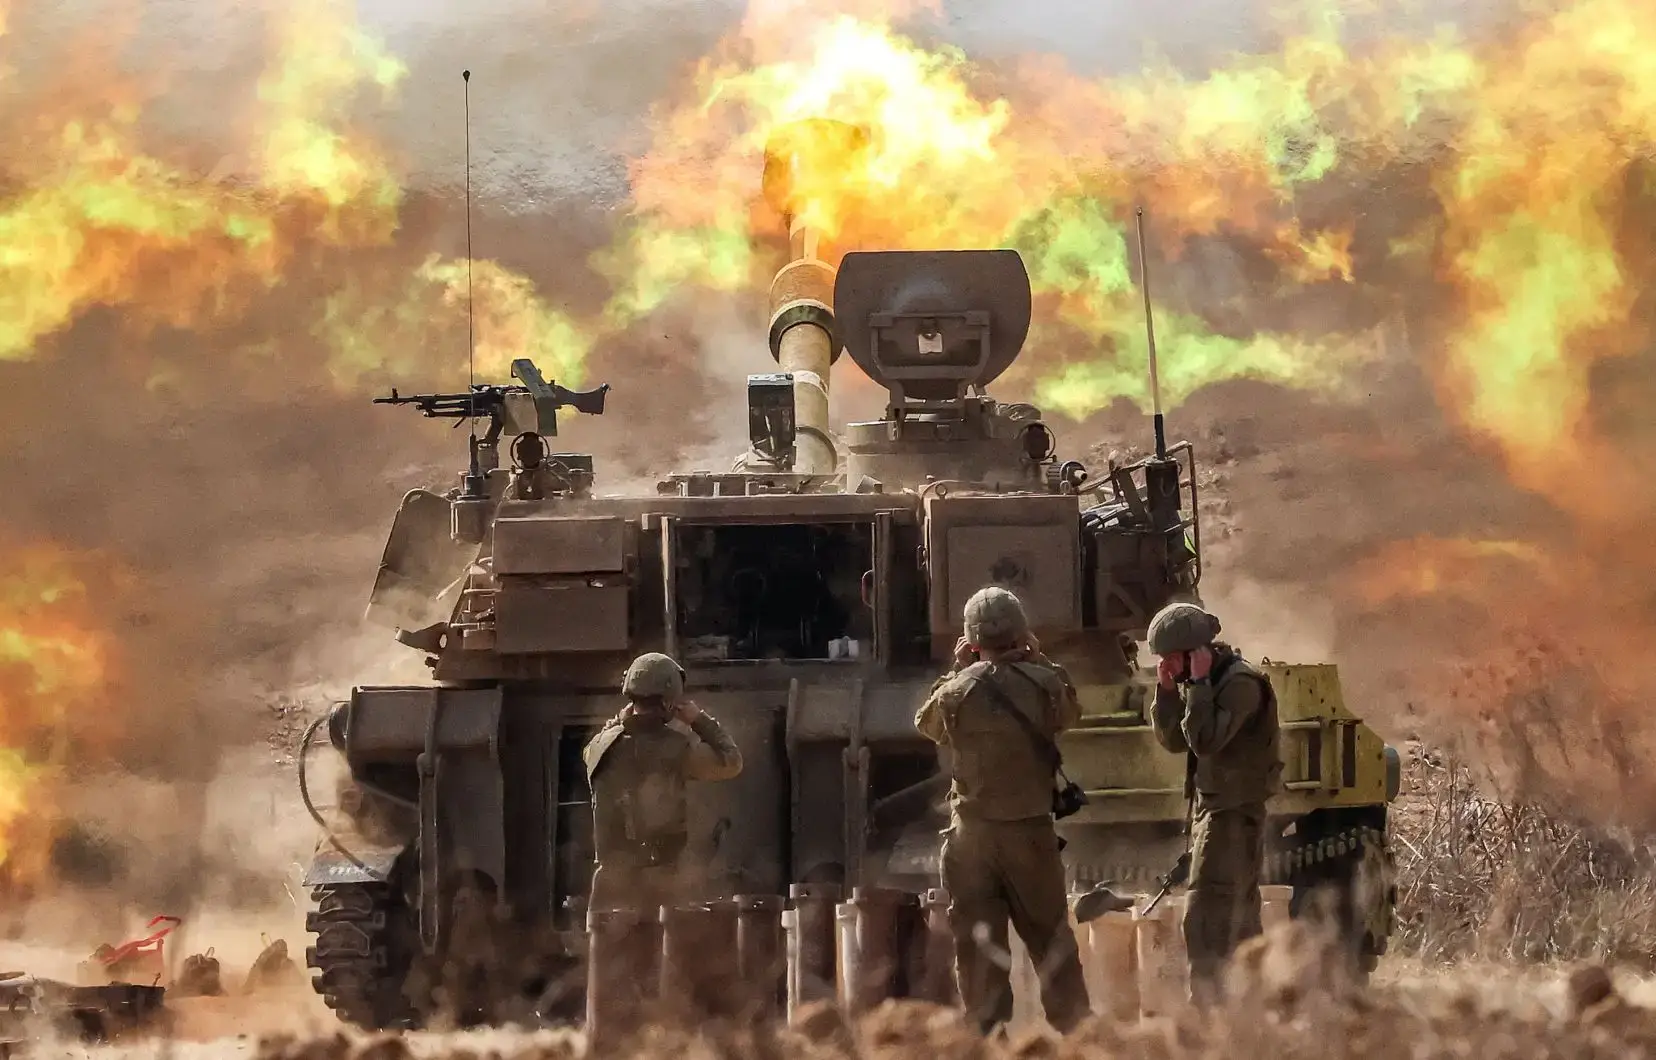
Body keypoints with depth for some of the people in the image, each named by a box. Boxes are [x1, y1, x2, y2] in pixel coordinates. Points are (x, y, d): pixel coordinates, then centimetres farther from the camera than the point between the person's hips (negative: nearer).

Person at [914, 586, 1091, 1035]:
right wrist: (1039, 661, 17)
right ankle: (1074, 1031, 16)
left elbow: (928, 722, 11)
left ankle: (988, 1036, 3)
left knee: (976, 943, 4)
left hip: (972, 833, -1)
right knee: (1051, 938, 12)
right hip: (1031, 830, 1)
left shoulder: (958, 690, -9)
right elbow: (1070, 712, 13)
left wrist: (954, 669, 16)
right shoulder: (1043, 683, -8)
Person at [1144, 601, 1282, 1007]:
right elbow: (1173, 740, 10)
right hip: (1212, 806, 10)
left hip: (1234, 812, -10)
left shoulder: (1241, 682, -17)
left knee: (1206, 918, -14)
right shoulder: (1197, 682, 12)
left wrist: (1198, 683, -21)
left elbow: (1204, 740, -26)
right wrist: (1167, 689, -1)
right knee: (1239, 916, 13)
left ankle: (1205, 1008, -17)